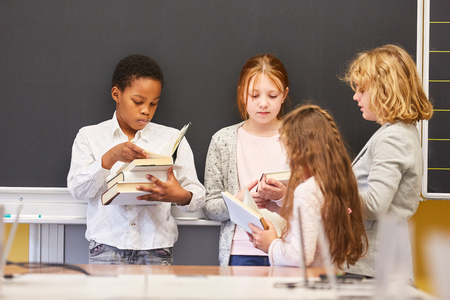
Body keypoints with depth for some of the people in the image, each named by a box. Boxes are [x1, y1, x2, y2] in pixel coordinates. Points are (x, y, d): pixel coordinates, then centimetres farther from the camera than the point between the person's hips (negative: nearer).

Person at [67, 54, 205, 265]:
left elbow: (198, 195, 9)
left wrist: (182, 197, -15)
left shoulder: (172, 138, 13)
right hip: (107, 247, -1)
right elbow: (78, 190, 0)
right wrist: (111, 157, -14)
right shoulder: (90, 136, 11)